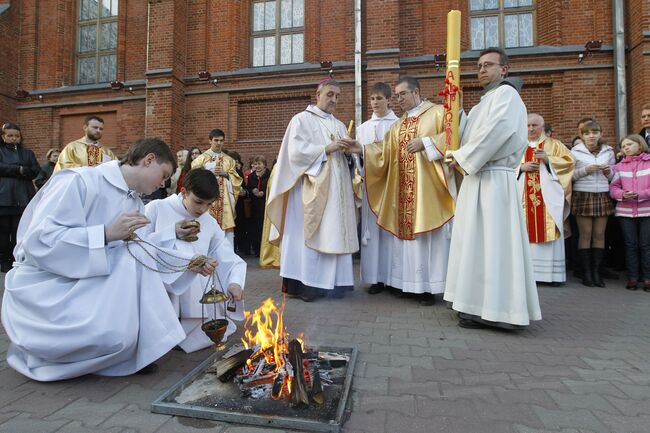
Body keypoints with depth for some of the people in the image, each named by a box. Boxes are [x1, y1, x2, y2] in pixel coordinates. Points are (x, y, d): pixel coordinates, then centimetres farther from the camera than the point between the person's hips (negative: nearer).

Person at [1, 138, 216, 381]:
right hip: (42, 286, -8)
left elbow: (144, 248, 2)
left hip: (86, 280, 8)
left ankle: (131, 351, -2)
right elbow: (38, 241, -25)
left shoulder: (134, 204, 5)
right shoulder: (79, 181, -20)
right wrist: (108, 233, -31)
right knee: (115, 333, -27)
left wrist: (188, 264, -4)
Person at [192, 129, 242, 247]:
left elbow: (236, 178, 10)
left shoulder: (229, 160, 15)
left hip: (224, 198, 2)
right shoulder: (202, 158, 7)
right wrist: (211, 172, -11)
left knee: (227, 224, -2)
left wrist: (225, 173, -7)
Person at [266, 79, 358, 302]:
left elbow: (345, 158, 18)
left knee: (333, 234, 3)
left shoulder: (339, 125, 21)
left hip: (335, 190, 6)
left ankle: (331, 281, 9)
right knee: (308, 234, -8)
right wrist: (326, 149, -15)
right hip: (310, 189, -6)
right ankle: (304, 283, -3)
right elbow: (296, 151, -11)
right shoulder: (301, 119, 3)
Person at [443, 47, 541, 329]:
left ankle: (496, 310, -1)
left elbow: (496, 132, -19)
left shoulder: (506, 93, -3)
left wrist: (463, 157, -12)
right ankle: (481, 306, 15)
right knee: (478, 241, 8)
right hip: (478, 178, 9)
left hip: (492, 179, -9)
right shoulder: (487, 99, 25)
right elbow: (469, 134, 20)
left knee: (491, 241, -8)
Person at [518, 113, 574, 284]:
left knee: (549, 232, -5)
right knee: (526, 233, -2)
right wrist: (521, 167, -8)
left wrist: (548, 159, -12)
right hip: (525, 197, 2)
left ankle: (552, 272, 1)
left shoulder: (554, 145, 12)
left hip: (548, 197, -1)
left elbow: (569, 162, 2)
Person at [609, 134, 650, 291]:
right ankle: (632, 277, 14)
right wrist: (623, 194, -16)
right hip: (625, 211, 2)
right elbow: (613, 188, 3)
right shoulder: (619, 166, 8)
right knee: (630, 245, 7)